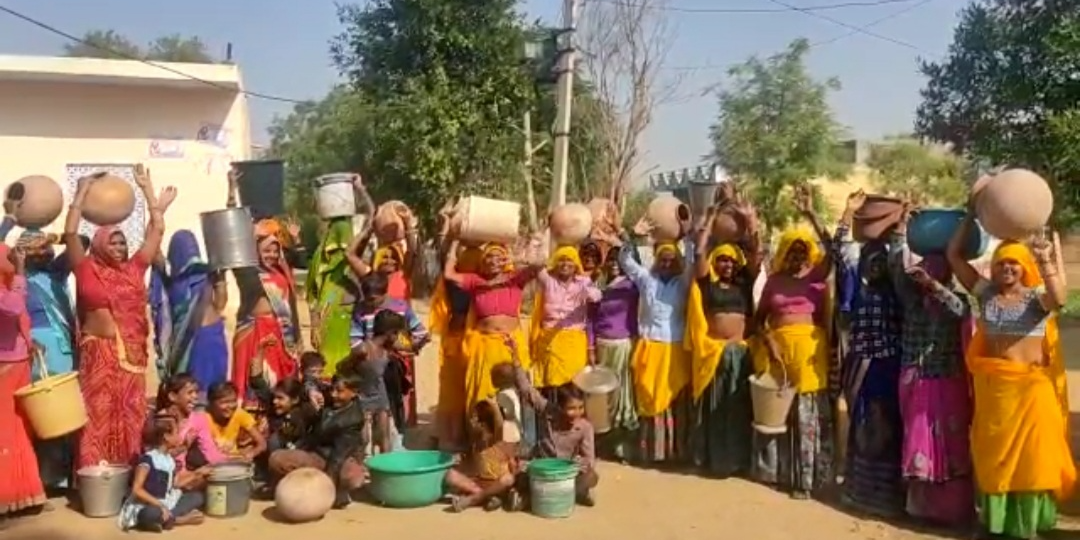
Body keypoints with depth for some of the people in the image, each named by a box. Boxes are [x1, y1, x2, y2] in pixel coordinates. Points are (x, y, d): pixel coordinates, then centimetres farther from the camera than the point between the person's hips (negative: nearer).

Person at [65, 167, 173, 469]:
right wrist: (82, 192, -6)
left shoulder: (135, 268, 8)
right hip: (99, 352, -3)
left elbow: (157, 230, 10)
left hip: (132, 351, 3)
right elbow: (70, 233, -8)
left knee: (131, 415, 7)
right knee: (98, 414, 0)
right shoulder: (87, 269, 1)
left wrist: (147, 189, 11)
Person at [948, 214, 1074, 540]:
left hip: (1032, 386, -2)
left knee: (1032, 452, 7)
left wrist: (1046, 262, -41)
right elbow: (954, 255, 0)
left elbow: (1059, 299, -29)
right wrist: (972, 216, -6)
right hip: (994, 385, 2)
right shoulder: (986, 293, 3)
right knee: (995, 452, 11)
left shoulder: (1037, 296, -4)